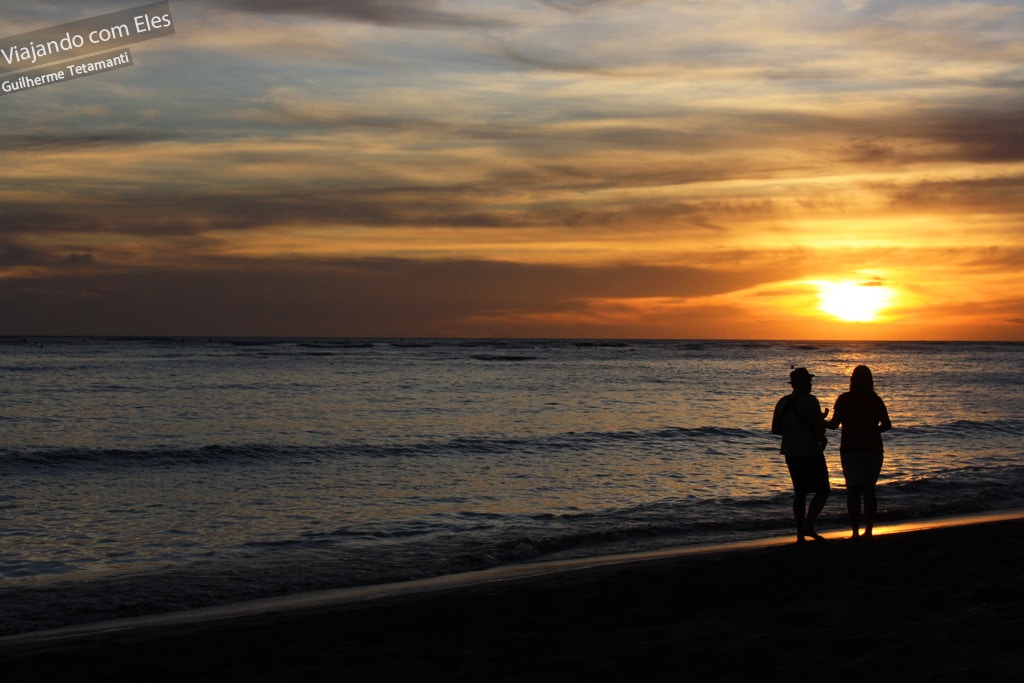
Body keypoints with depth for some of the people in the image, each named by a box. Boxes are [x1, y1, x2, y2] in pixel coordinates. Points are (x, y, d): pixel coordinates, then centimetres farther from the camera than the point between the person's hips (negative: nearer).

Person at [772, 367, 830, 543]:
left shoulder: (782, 403, 7)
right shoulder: (810, 401, -13)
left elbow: (775, 429, 12)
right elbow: (820, 428, -15)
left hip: (791, 454, 7)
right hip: (811, 452, -7)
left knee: (800, 492, 12)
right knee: (822, 490, 3)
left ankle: (800, 533, 10)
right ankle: (808, 525, -10)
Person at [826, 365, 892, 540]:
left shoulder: (844, 399, -5)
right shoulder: (876, 400, 2)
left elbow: (834, 424, -9)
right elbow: (887, 424, 0)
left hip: (851, 450, -2)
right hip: (873, 449, 2)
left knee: (853, 490, 2)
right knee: (869, 489, 9)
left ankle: (855, 532, -4)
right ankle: (868, 530, 8)